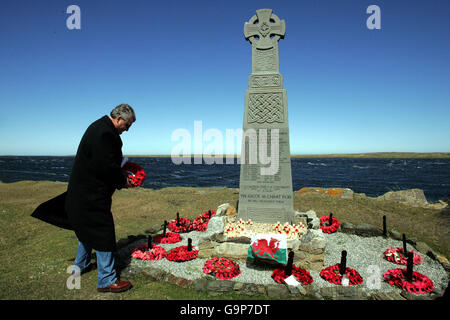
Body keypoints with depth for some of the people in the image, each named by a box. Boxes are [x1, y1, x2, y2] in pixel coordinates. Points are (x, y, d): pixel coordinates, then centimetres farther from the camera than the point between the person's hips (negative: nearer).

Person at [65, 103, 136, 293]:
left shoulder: (100, 127, 12)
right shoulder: (105, 134, -23)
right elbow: (108, 167, -26)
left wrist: (120, 177, 8)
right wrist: (122, 181, -11)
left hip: (84, 191, 11)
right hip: (91, 194, -11)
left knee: (88, 228, 24)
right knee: (102, 232, -4)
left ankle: (80, 266, 41)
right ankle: (106, 280, 6)